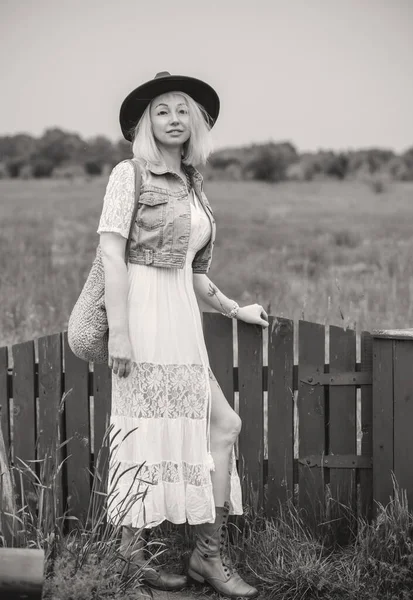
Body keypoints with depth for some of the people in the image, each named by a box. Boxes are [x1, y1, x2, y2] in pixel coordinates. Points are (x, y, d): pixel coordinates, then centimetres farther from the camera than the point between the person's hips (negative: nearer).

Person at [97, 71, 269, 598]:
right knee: (150, 430, -8)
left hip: (183, 320, 8)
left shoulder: (194, 189, 20)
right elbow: (111, 254, -11)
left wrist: (235, 310, 30)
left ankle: (210, 554, 8)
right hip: (143, 311, -7)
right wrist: (119, 333, -18)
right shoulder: (129, 175, -1)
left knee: (223, 426, 2)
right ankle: (134, 554, 2)